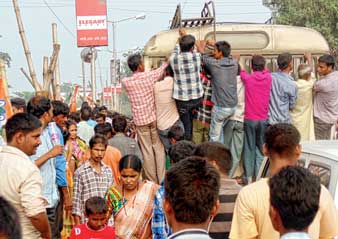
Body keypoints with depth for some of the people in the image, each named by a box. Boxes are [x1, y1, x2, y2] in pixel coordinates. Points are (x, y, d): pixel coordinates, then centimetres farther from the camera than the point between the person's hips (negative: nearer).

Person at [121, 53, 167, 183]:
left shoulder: (125, 82, -8)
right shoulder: (149, 76, -10)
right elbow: (161, 70, 10)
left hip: (140, 121, 0)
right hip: (154, 118, 0)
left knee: (147, 151, 6)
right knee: (159, 148, 10)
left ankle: (152, 181, 11)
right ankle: (162, 180, 11)